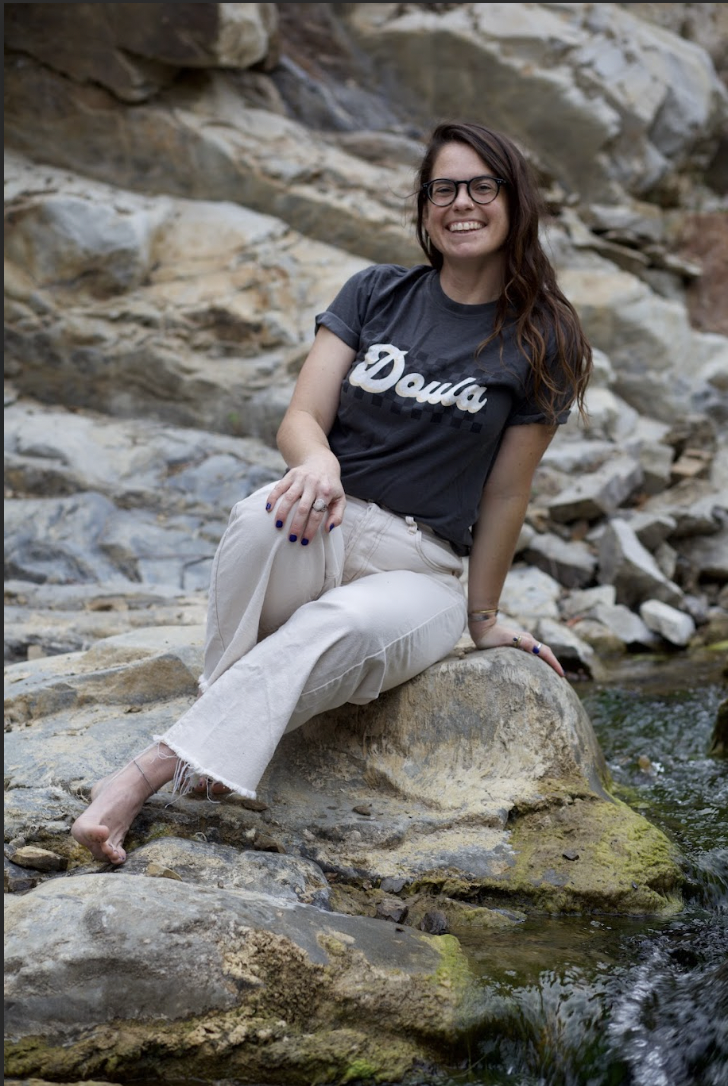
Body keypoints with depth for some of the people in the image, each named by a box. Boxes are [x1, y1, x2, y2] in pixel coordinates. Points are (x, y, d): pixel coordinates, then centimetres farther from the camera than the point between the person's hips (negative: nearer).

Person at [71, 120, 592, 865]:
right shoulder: (375, 294, 8)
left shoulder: (540, 344, 2)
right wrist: (317, 461, -25)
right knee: (266, 516, -37)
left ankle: (149, 774, -40)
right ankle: (224, 706, -31)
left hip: (419, 573, -1)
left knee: (346, 626, -38)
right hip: (329, 533, 2)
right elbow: (301, 418, 0)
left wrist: (482, 616, 10)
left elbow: (507, 491, 5)